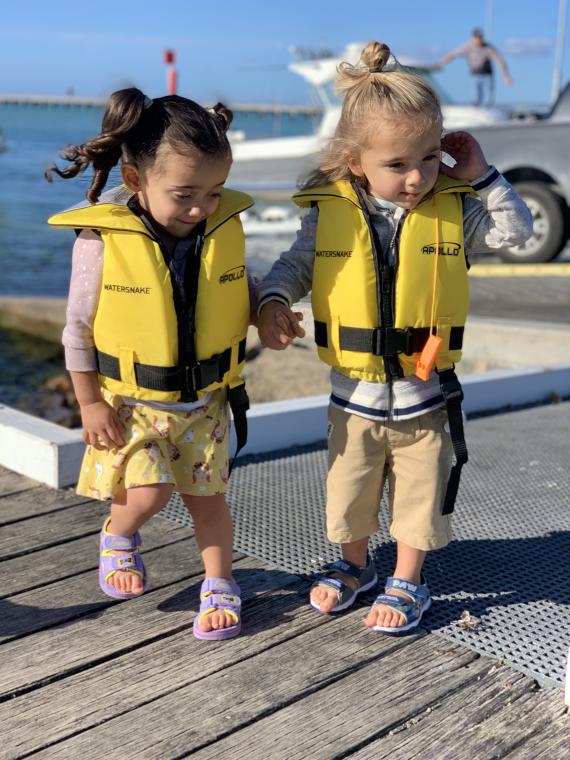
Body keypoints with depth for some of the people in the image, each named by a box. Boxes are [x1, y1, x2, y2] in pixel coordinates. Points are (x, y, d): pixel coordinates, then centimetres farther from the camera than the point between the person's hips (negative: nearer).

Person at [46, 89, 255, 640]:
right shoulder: (103, 238, -18)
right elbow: (79, 328, -8)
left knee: (206, 493, 10)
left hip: (204, 400, 3)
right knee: (148, 491, -11)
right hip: (130, 401, -2)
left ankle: (219, 585, 30)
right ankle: (118, 536, 24)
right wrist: (90, 402, -6)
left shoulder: (226, 227, -9)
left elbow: (237, 299, 10)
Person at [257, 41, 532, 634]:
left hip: (425, 398, 0)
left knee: (419, 496, 13)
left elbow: (515, 231, -4)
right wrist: (274, 302, -16)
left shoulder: (452, 210, -8)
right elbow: (295, 263, 2)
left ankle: (407, 583, 36)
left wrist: (481, 177, -14)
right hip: (354, 396, 1)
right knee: (350, 493, 19)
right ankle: (354, 566, 45)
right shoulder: (329, 212, -9)